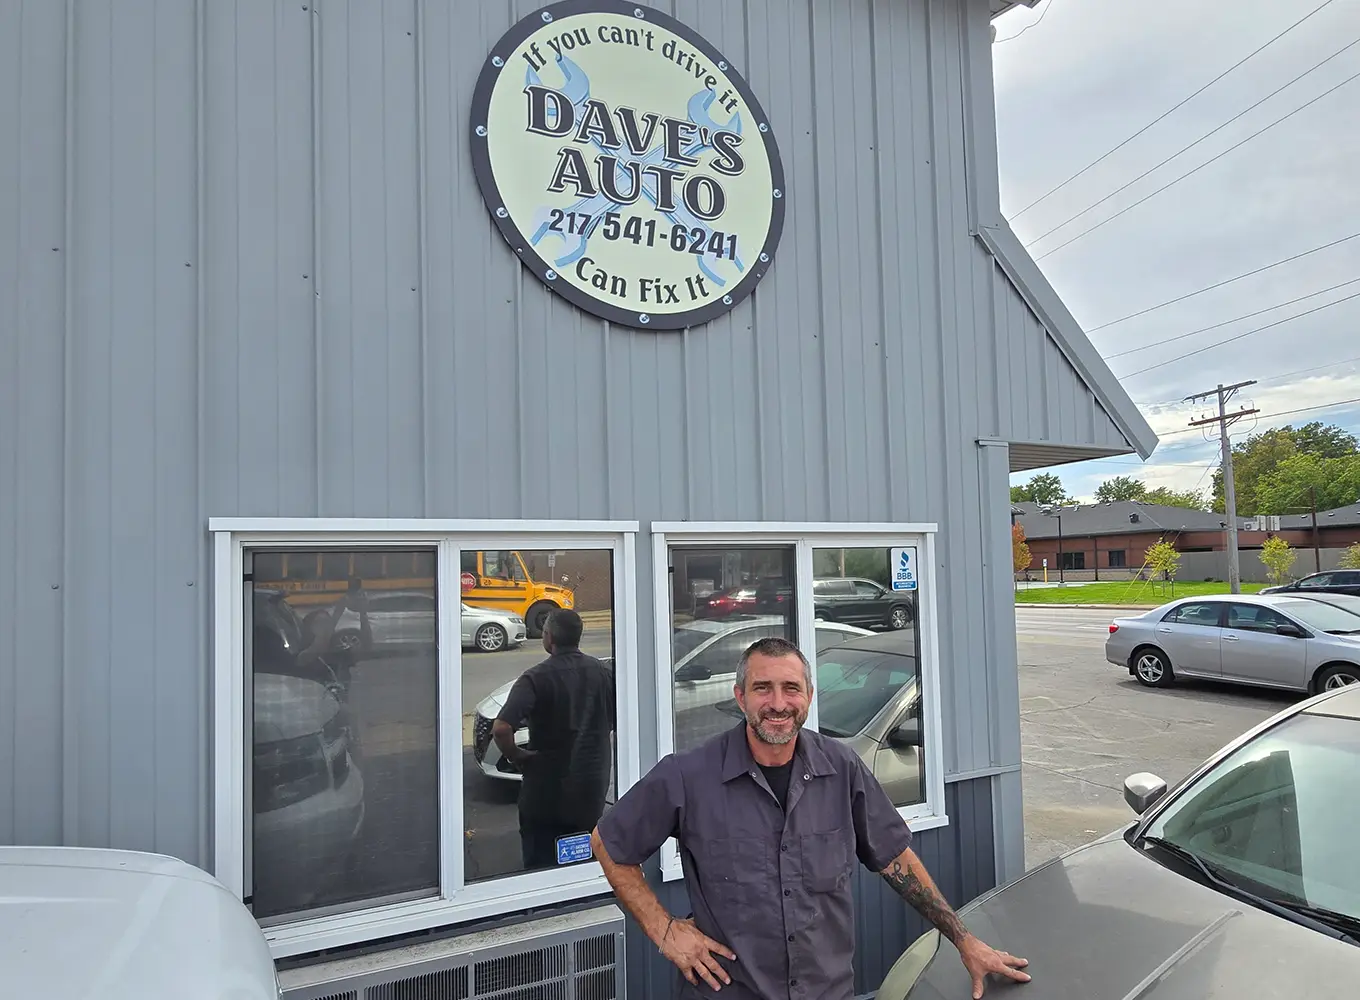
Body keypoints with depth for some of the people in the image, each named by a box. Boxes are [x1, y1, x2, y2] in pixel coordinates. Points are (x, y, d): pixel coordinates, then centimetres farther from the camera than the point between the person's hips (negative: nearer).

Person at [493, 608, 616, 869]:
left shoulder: (536, 678, -18)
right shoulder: (603, 673, -3)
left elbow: (501, 728, -29)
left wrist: (514, 754, -12)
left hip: (545, 790, -4)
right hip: (592, 790, 4)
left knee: (541, 866, 12)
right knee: (587, 862, 21)